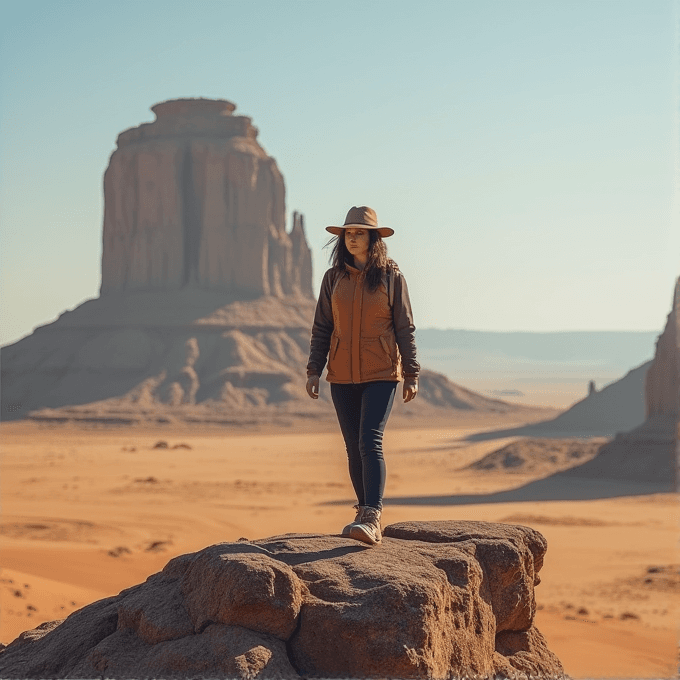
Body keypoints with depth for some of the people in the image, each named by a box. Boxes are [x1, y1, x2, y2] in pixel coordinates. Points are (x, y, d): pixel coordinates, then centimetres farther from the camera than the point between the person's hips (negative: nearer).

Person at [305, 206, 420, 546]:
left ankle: (371, 520, -25)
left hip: (381, 373, -4)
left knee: (370, 442, -17)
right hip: (342, 375, 4)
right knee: (353, 447, 7)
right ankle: (367, 512, 20)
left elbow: (404, 327, 1)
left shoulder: (391, 276, -1)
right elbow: (321, 328, 9)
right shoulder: (334, 278, 6)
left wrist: (411, 374, -1)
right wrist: (313, 371, 2)